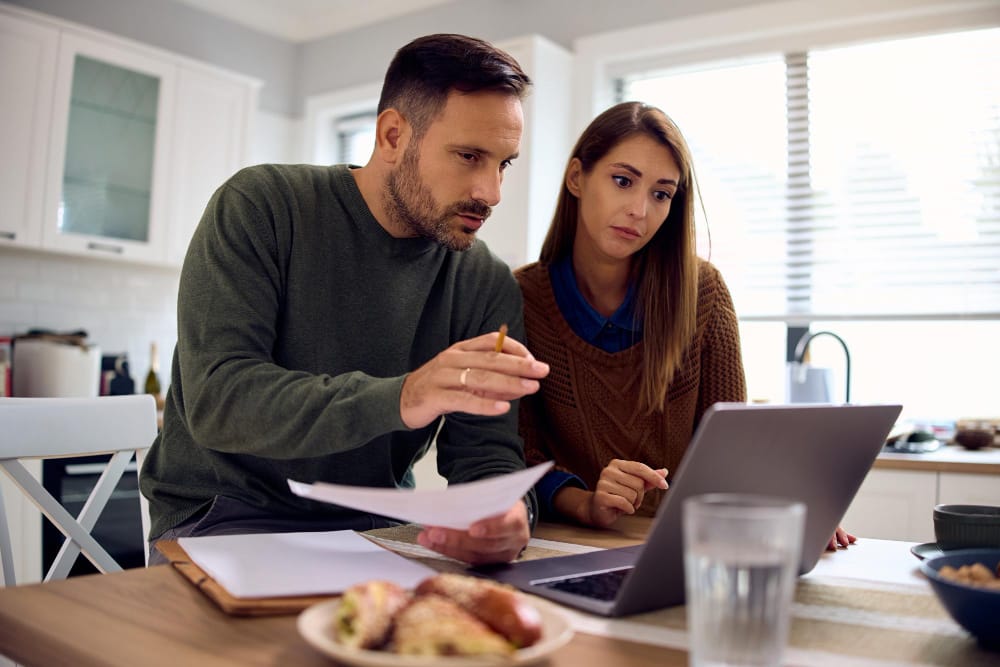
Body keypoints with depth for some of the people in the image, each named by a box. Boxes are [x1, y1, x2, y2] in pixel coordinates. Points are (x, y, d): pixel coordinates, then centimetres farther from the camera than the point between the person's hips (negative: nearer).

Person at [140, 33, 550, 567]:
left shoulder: (489, 284, -2)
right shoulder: (261, 207, -12)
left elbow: (485, 450, -6)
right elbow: (215, 398, -23)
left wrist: (503, 514, -31)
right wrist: (396, 399, -39)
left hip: (377, 526, 4)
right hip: (224, 516, -3)